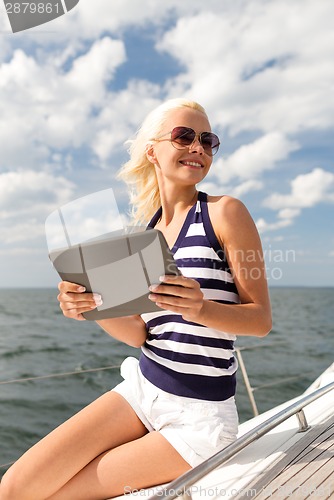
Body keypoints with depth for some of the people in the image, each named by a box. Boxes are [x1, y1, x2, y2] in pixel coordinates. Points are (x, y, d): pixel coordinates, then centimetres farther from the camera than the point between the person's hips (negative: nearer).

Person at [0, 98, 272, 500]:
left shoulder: (225, 212, -9)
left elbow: (262, 320, -10)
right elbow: (140, 333, 3)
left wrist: (201, 308, -29)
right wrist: (94, 307, -16)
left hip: (198, 416, -4)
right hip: (141, 390, 5)